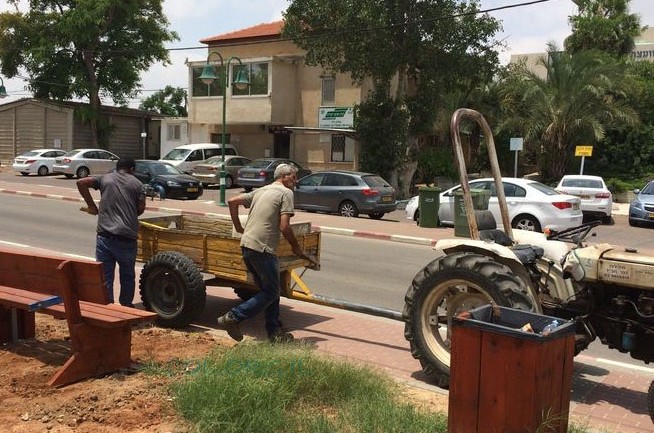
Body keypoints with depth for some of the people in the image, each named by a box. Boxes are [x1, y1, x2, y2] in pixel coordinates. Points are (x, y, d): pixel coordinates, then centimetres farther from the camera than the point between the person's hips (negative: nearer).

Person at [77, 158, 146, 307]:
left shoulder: (105, 178, 13)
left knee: (104, 276, 5)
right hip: (127, 237, 0)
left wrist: (91, 206, 9)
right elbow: (141, 208, 0)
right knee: (128, 275, 16)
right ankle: (126, 306, 26)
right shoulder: (136, 183, 8)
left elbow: (81, 182, 4)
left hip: (105, 235, 1)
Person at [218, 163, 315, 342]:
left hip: (246, 245, 9)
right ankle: (233, 318, 0)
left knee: (269, 289, 17)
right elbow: (284, 227, -12)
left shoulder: (260, 191, 21)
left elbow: (232, 201, 18)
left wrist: (238, 227, 24)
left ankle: (275, 332, 20)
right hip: (262, 248, -9)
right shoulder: (286, 193, -3)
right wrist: (296, 248, 2)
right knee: (271, 292, 2)